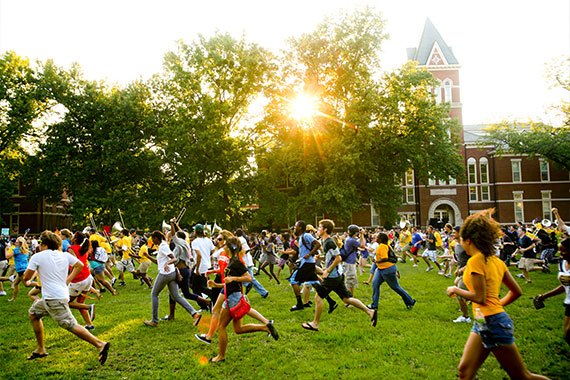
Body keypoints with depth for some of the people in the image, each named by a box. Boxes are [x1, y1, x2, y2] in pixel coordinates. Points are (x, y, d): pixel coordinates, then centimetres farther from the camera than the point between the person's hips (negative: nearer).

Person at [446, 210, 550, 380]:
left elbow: (479, 297, -19)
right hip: (483, 323, 9)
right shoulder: (496, 260, 10)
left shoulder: (476, 260, -16)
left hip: (492, 322, -9)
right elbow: (517, 291, 11)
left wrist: (455, 290, -5)